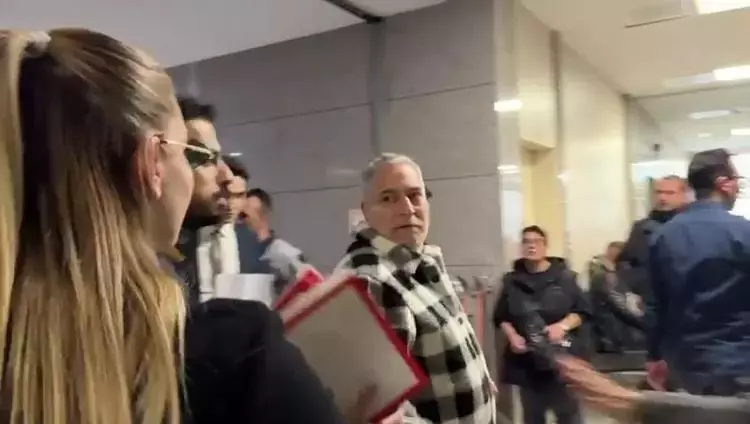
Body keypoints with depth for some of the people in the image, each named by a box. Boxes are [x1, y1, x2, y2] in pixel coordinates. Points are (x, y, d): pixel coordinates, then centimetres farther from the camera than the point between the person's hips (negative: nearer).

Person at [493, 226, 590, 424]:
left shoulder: (564, 276, -1)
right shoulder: (512, 281, 4)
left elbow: (582, 311, 0)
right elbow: (501, 317, 9)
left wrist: (563, 325, -17)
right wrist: (512, 336, -8)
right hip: (527, 360, 2)